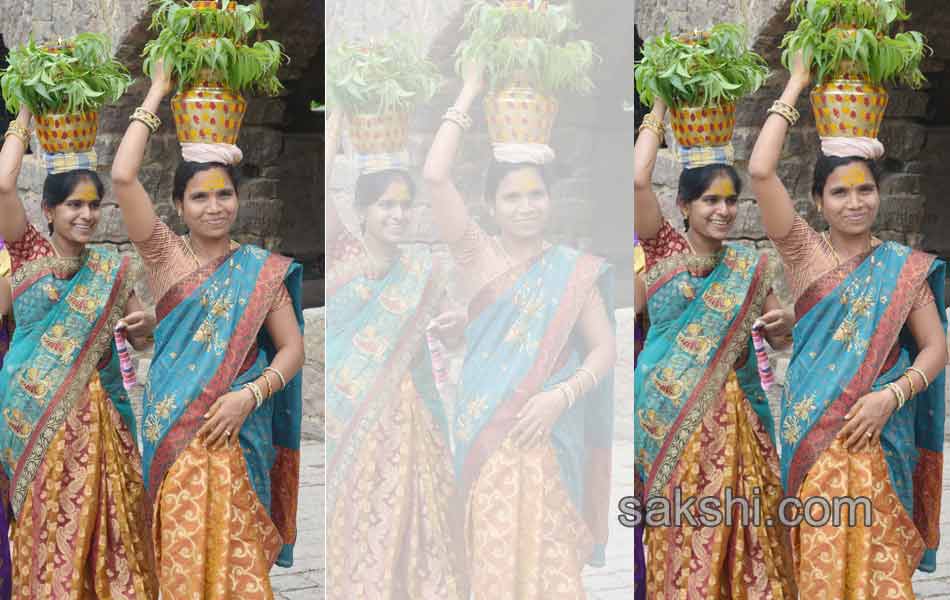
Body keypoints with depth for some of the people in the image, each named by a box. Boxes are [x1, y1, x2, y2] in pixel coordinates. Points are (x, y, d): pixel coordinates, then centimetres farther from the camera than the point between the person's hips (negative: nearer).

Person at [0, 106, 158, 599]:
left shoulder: (111, 268, 8)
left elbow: (140, 339, 15)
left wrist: (141, 324, -8)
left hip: (98, 414, 2)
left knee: (108, 519, 0)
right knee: (48, 525, 1)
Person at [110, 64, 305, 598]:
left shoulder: (260, 270, 5)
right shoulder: (165, 254, 5)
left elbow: (292, 348, 3)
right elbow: (123, 178, -7)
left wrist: (250, 395, -14)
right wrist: (155, 95, -2)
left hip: (236, 428, 0)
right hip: (174, 428, 0)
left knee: (236, 555, -2)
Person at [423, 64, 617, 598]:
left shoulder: (573, 269, 5)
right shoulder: (477, 253, 4)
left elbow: (604, 347, 2)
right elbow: (435, 176, -7)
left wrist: (563, 395, -15)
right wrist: (469, 95, -2)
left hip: (548, 429, 0)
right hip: (487, 428, 0)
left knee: (549, 553, -2)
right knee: (496, 553, -3)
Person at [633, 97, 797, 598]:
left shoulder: (748, 267, 9)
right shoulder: (663, 249, 1)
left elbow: (780, 340, 16)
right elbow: (638, 181, -14)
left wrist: (782, 325, -7)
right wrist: (657, 114, -3)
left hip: (735, 418, 3)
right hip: (671, 419, -3)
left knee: (742, 530, 1)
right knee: (682, 533, -1)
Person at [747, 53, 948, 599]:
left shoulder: (902, 267, 5)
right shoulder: (804, 251, 4)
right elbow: (760, 171, -7)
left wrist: (891, 396, -14)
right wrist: (795, 87, -2)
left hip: (878, 431, 0)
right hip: (813, 426, 0)